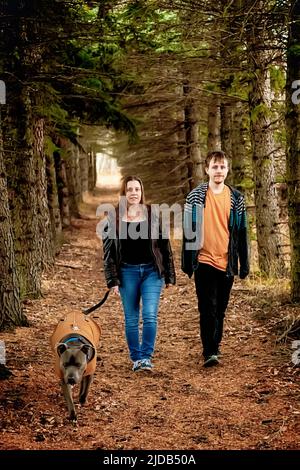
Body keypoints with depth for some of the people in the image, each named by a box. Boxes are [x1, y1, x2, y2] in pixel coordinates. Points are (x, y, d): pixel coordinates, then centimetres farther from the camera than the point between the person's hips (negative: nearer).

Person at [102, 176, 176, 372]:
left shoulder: (153, 215, 2)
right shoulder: (114, 219, 1)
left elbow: (165, 245, 6)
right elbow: (108, 250, 1)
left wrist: (169, 276, 4)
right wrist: (112, 280, -4)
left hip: (151, 271, 0)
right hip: (127, 272, 1)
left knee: (150, 316, -10)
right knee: (131, 319, 7)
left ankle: (147, 356, 0)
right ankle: (136, 358, 19)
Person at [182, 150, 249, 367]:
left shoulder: (236, 198, 6)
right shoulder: (195, 197, 0)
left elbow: (242, 233, 9)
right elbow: (188, 231, 1)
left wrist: (244, 264, 8)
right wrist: (187, 263, 0)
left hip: (227, 263, 3)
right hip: (204, 261, -3)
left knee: (220, 310, 10)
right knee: (208, 309, -9)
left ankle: (215, 348, 23)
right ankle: (209, 352, -8)